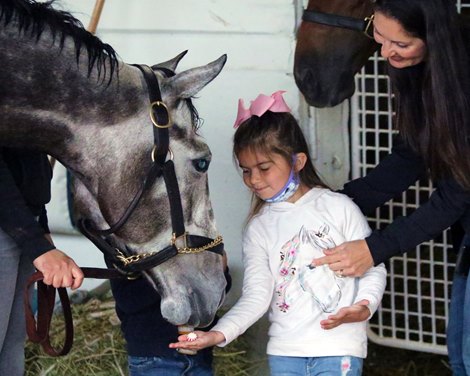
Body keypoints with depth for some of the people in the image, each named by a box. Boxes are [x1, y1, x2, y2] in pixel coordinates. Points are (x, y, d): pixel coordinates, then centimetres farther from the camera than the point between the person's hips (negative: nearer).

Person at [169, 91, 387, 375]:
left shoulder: (338, 208, -2)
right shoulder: (259, 229, 5)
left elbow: (373, 267, 0)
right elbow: (256, 296, -2)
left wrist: (364, 306, -20)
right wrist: (219, 334, -18)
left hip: (340, 349, -3)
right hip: (284, 352, 3)